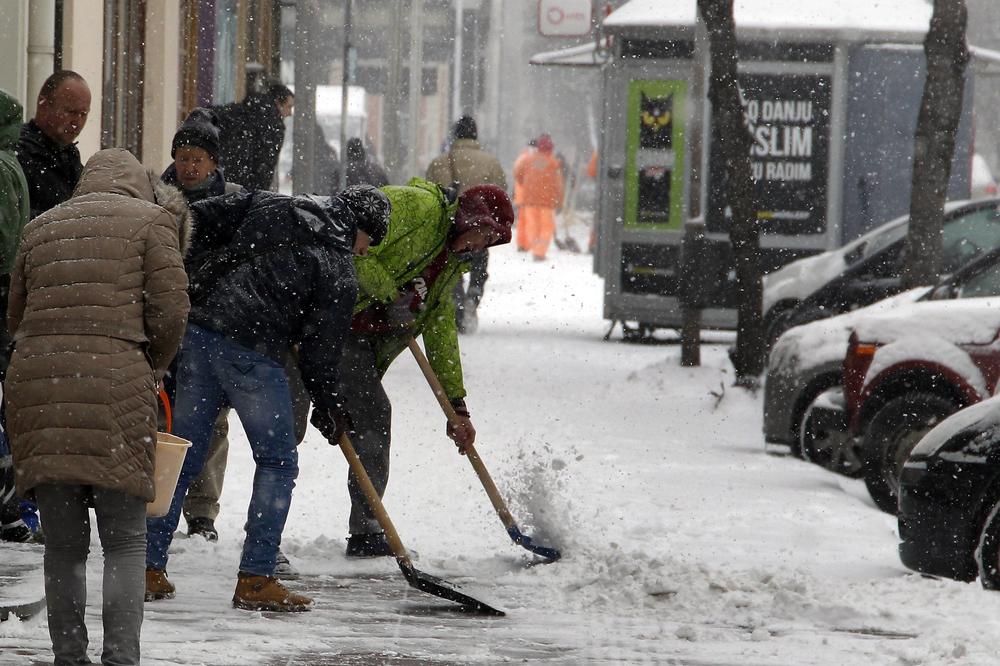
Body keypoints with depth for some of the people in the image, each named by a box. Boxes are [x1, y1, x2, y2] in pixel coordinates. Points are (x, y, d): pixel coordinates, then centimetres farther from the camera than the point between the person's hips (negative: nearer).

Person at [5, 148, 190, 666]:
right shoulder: (150, 220, 8)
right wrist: (151, 369, 17)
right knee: (125, 539, 1)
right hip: (117, 383, -4)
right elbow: (170, 311, 1)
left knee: (63, 543, 9)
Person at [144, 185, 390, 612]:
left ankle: (149, 567, 15)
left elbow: (198, 221, 11)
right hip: (253, 355, -6)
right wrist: (327, 409, 15)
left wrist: (196, 283, 18)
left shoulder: (267, 206, 14)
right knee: (278, 462, 8)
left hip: (198, 331, 6)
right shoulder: (339, 273, -1)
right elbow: (320, 350, 1)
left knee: (184, 453, 13)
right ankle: (254, 580, 2)